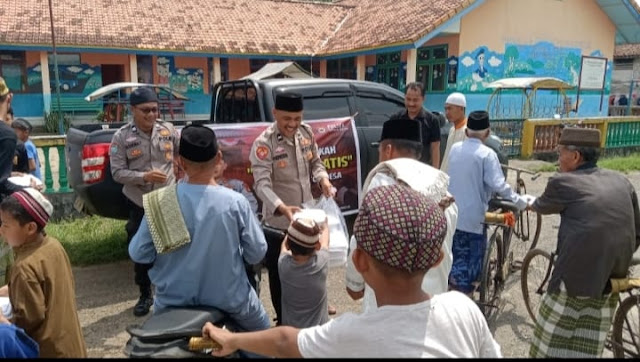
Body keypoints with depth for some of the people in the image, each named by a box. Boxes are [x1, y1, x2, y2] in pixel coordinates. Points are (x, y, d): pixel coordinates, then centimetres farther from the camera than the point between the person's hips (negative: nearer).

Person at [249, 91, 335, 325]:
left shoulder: (306, 133, -1)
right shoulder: (264, 143, -20)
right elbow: (262, 184, -27)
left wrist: (323, 179, -12)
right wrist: (282, 208, -44)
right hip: (278, 222, -6)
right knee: (280, 274, 10)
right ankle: (283, 320, 32)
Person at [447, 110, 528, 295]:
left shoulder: (454, 148, 3)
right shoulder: (487, 154, -15)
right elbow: (499, 185, -20)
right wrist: (522, 202, -12)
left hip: (452, 213, 6)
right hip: (473, 216, -5)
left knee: (457, 253, 18)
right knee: (474, 255, 7)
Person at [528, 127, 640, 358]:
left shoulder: (562, 182, -5)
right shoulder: (621, 181, 11)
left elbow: (541, 207, 16)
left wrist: (529, 203, 39)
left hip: (575, 276, -6)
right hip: (611, 280, 6)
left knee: (551, 343, 11)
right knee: (587, 348, 18)